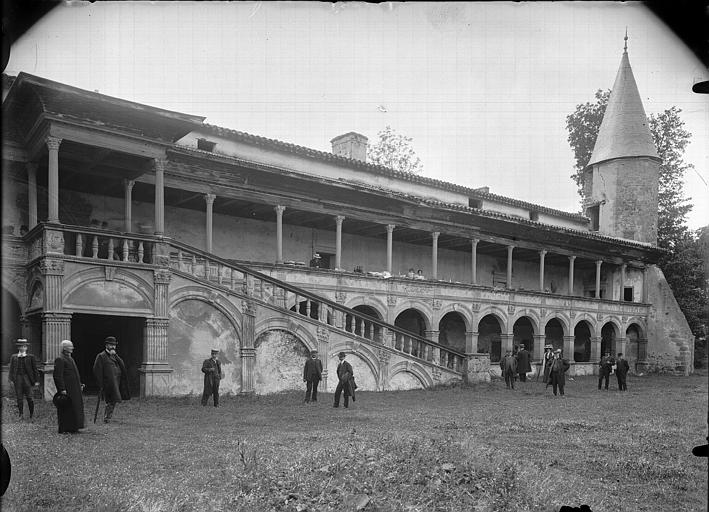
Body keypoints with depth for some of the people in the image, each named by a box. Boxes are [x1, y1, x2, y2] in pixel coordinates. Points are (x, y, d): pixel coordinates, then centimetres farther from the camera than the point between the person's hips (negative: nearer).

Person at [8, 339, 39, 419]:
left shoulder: (31, 357, 2)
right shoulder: (14, 357, 10)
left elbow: (35, 369, 3)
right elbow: (11, 369, 10)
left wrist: (36, 381, -1)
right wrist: (11, 379, 0)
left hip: (27, 379, -2)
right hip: (18, 379, 2)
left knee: (28, 397, -3)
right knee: (19, 398, 5)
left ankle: (32, 413, 12)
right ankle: (20, 414, 14)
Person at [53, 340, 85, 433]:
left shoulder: (70, 359, 18)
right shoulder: (59, 360, -12)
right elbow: (57, 376, -18)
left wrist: (80, 384, 21)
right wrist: (62, 389, -22)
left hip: (74, 390, 10)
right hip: (66, 390, -10)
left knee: (74, 408, 12)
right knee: (66, 409, -4)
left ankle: (73, 427, 20)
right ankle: (64, 429, 4)